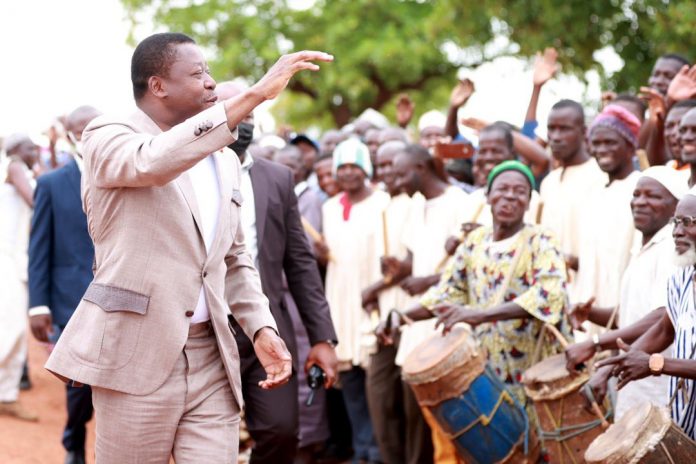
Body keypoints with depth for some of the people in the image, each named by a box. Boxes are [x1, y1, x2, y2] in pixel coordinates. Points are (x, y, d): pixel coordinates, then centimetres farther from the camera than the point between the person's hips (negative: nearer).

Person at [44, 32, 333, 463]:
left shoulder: (224, 162, 16)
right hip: (137, 353, -5)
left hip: (213, 359, 5)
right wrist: (255, 94, -30)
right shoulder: (108, 136, -3)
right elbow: (152, 162, -26)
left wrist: (261, 327, 5)